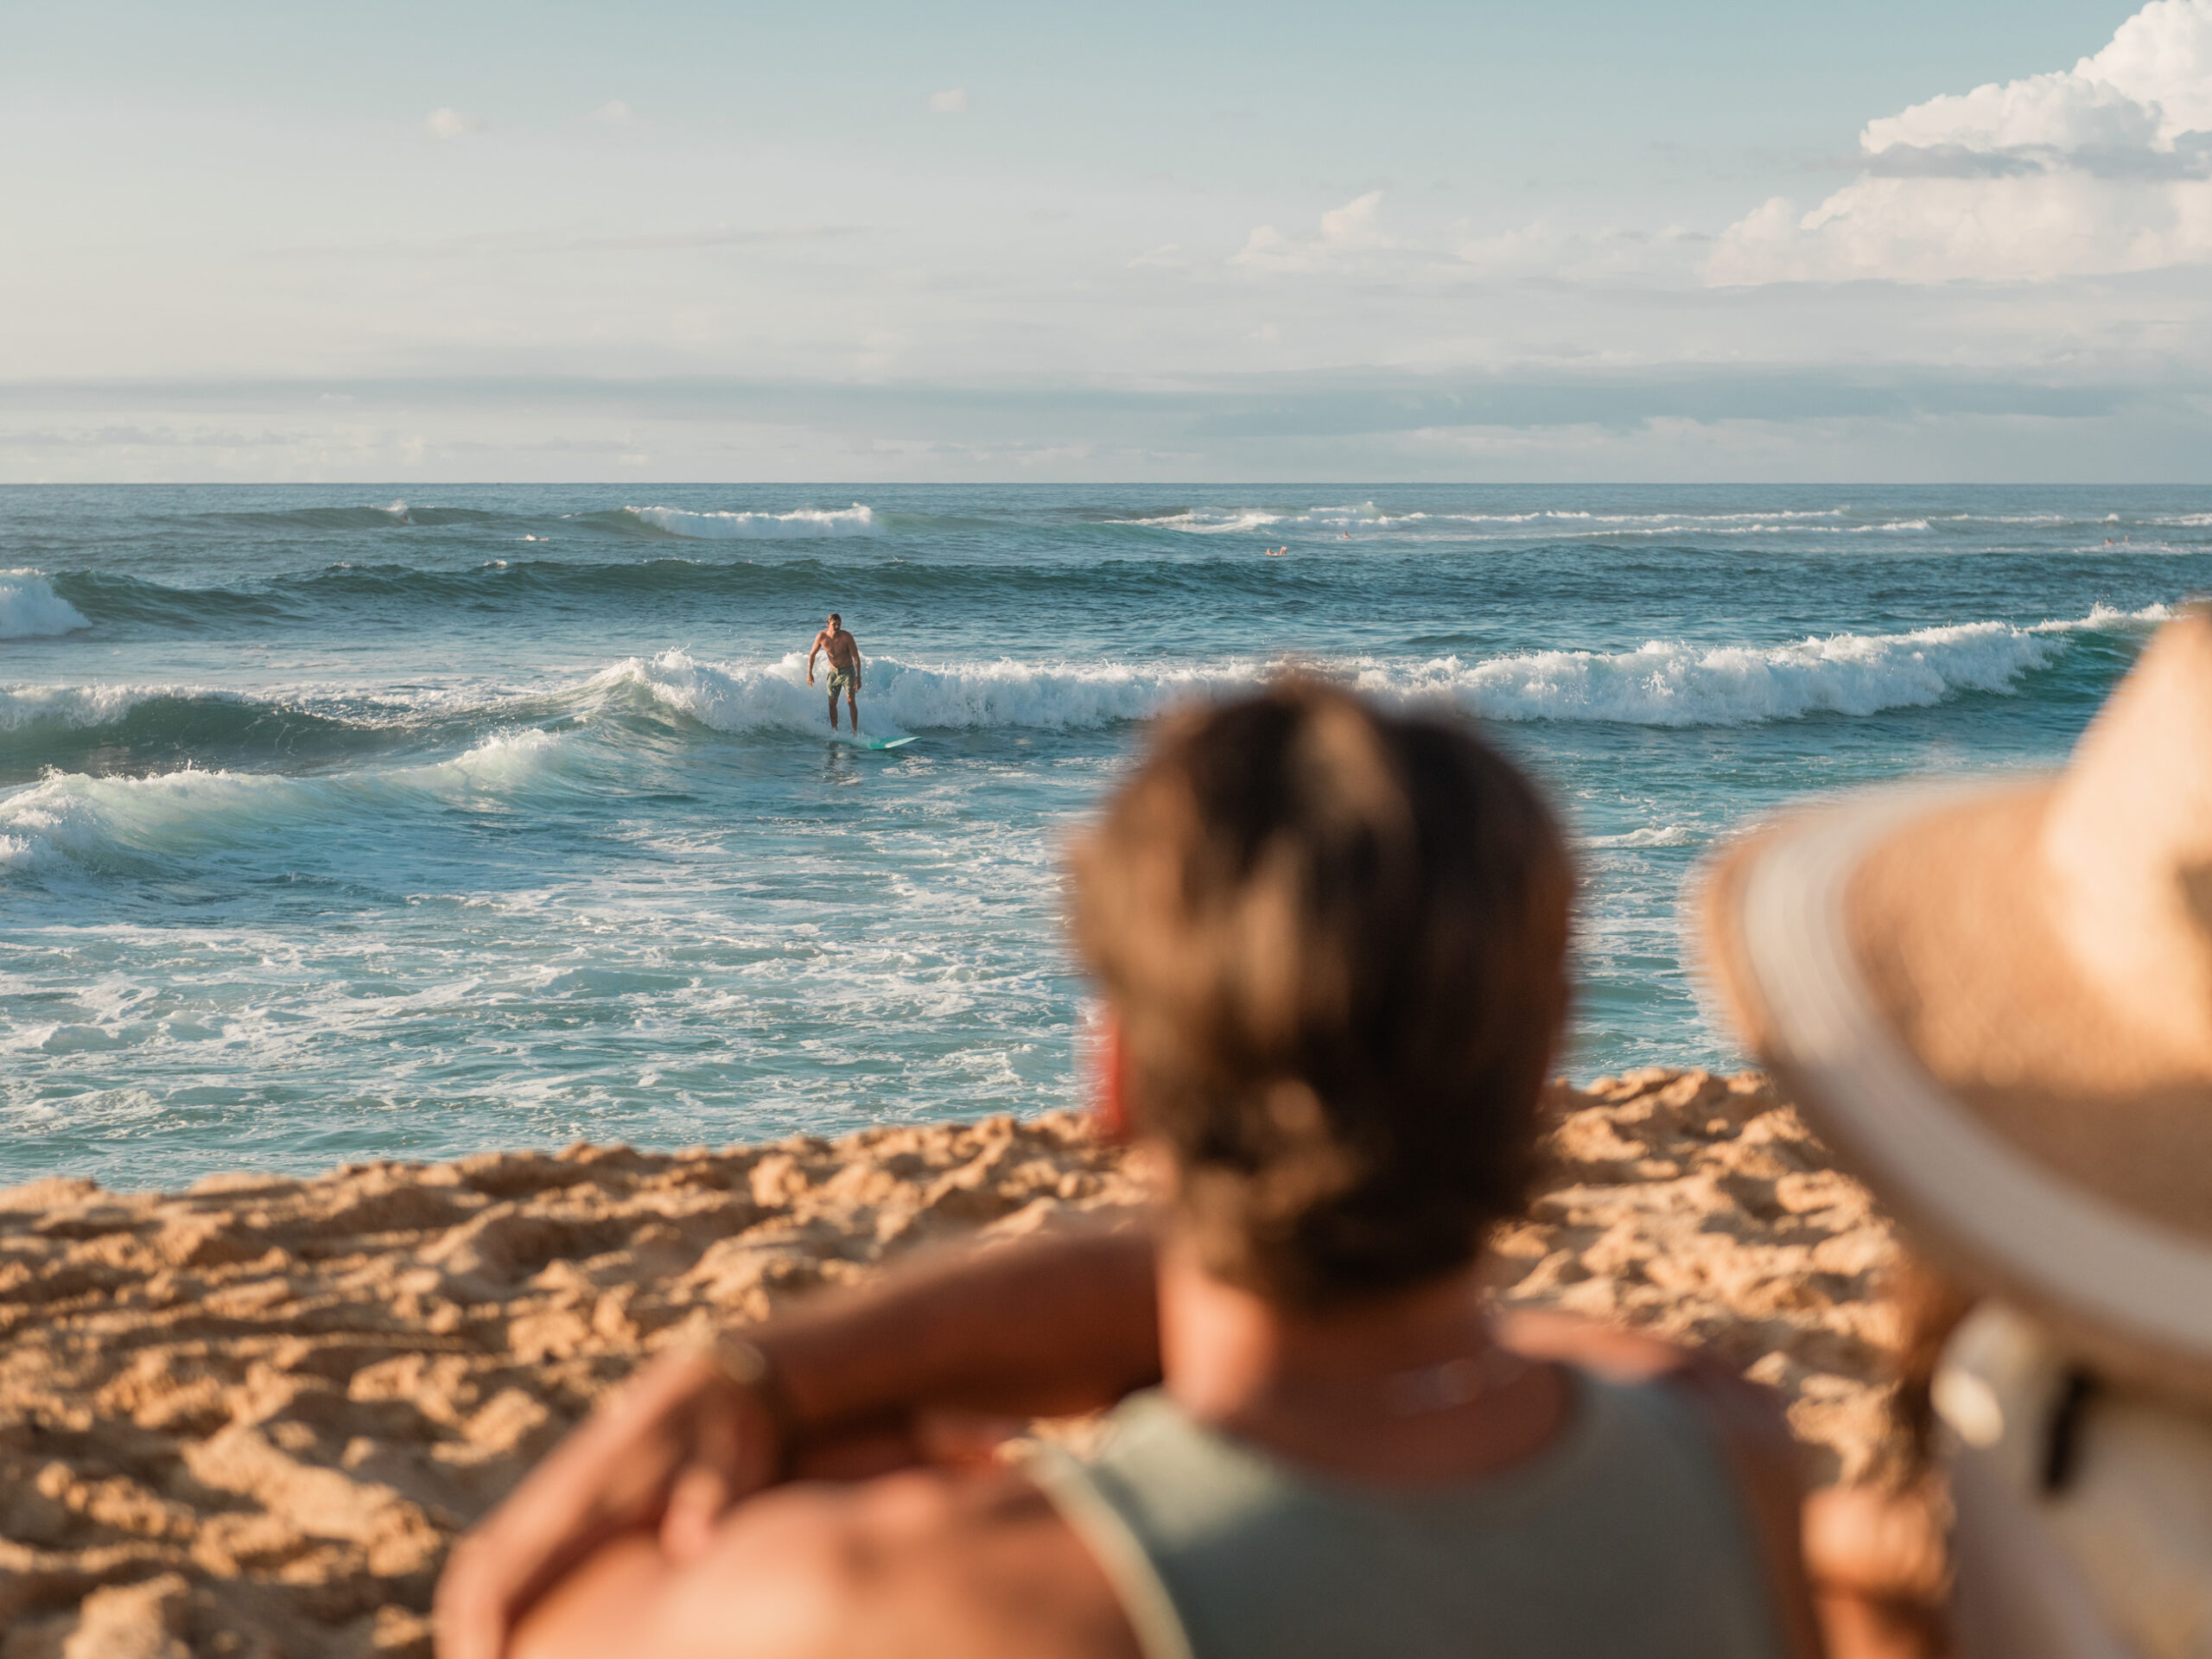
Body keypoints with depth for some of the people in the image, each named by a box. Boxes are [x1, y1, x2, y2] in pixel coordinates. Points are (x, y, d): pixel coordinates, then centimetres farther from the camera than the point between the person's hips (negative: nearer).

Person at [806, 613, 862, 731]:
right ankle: (834, 730, 17)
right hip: (833, 672, 4)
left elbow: (856, 657, -16)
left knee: (851, 701, -16)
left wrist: (858, 677, -21)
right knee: (832, 703, 6)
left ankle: (855, 730, -12)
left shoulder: (846, 637, -20)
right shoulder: (822, 637, -11)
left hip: (848, 671, -4)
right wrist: (809, 673, -1)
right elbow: (812, 655, 4)